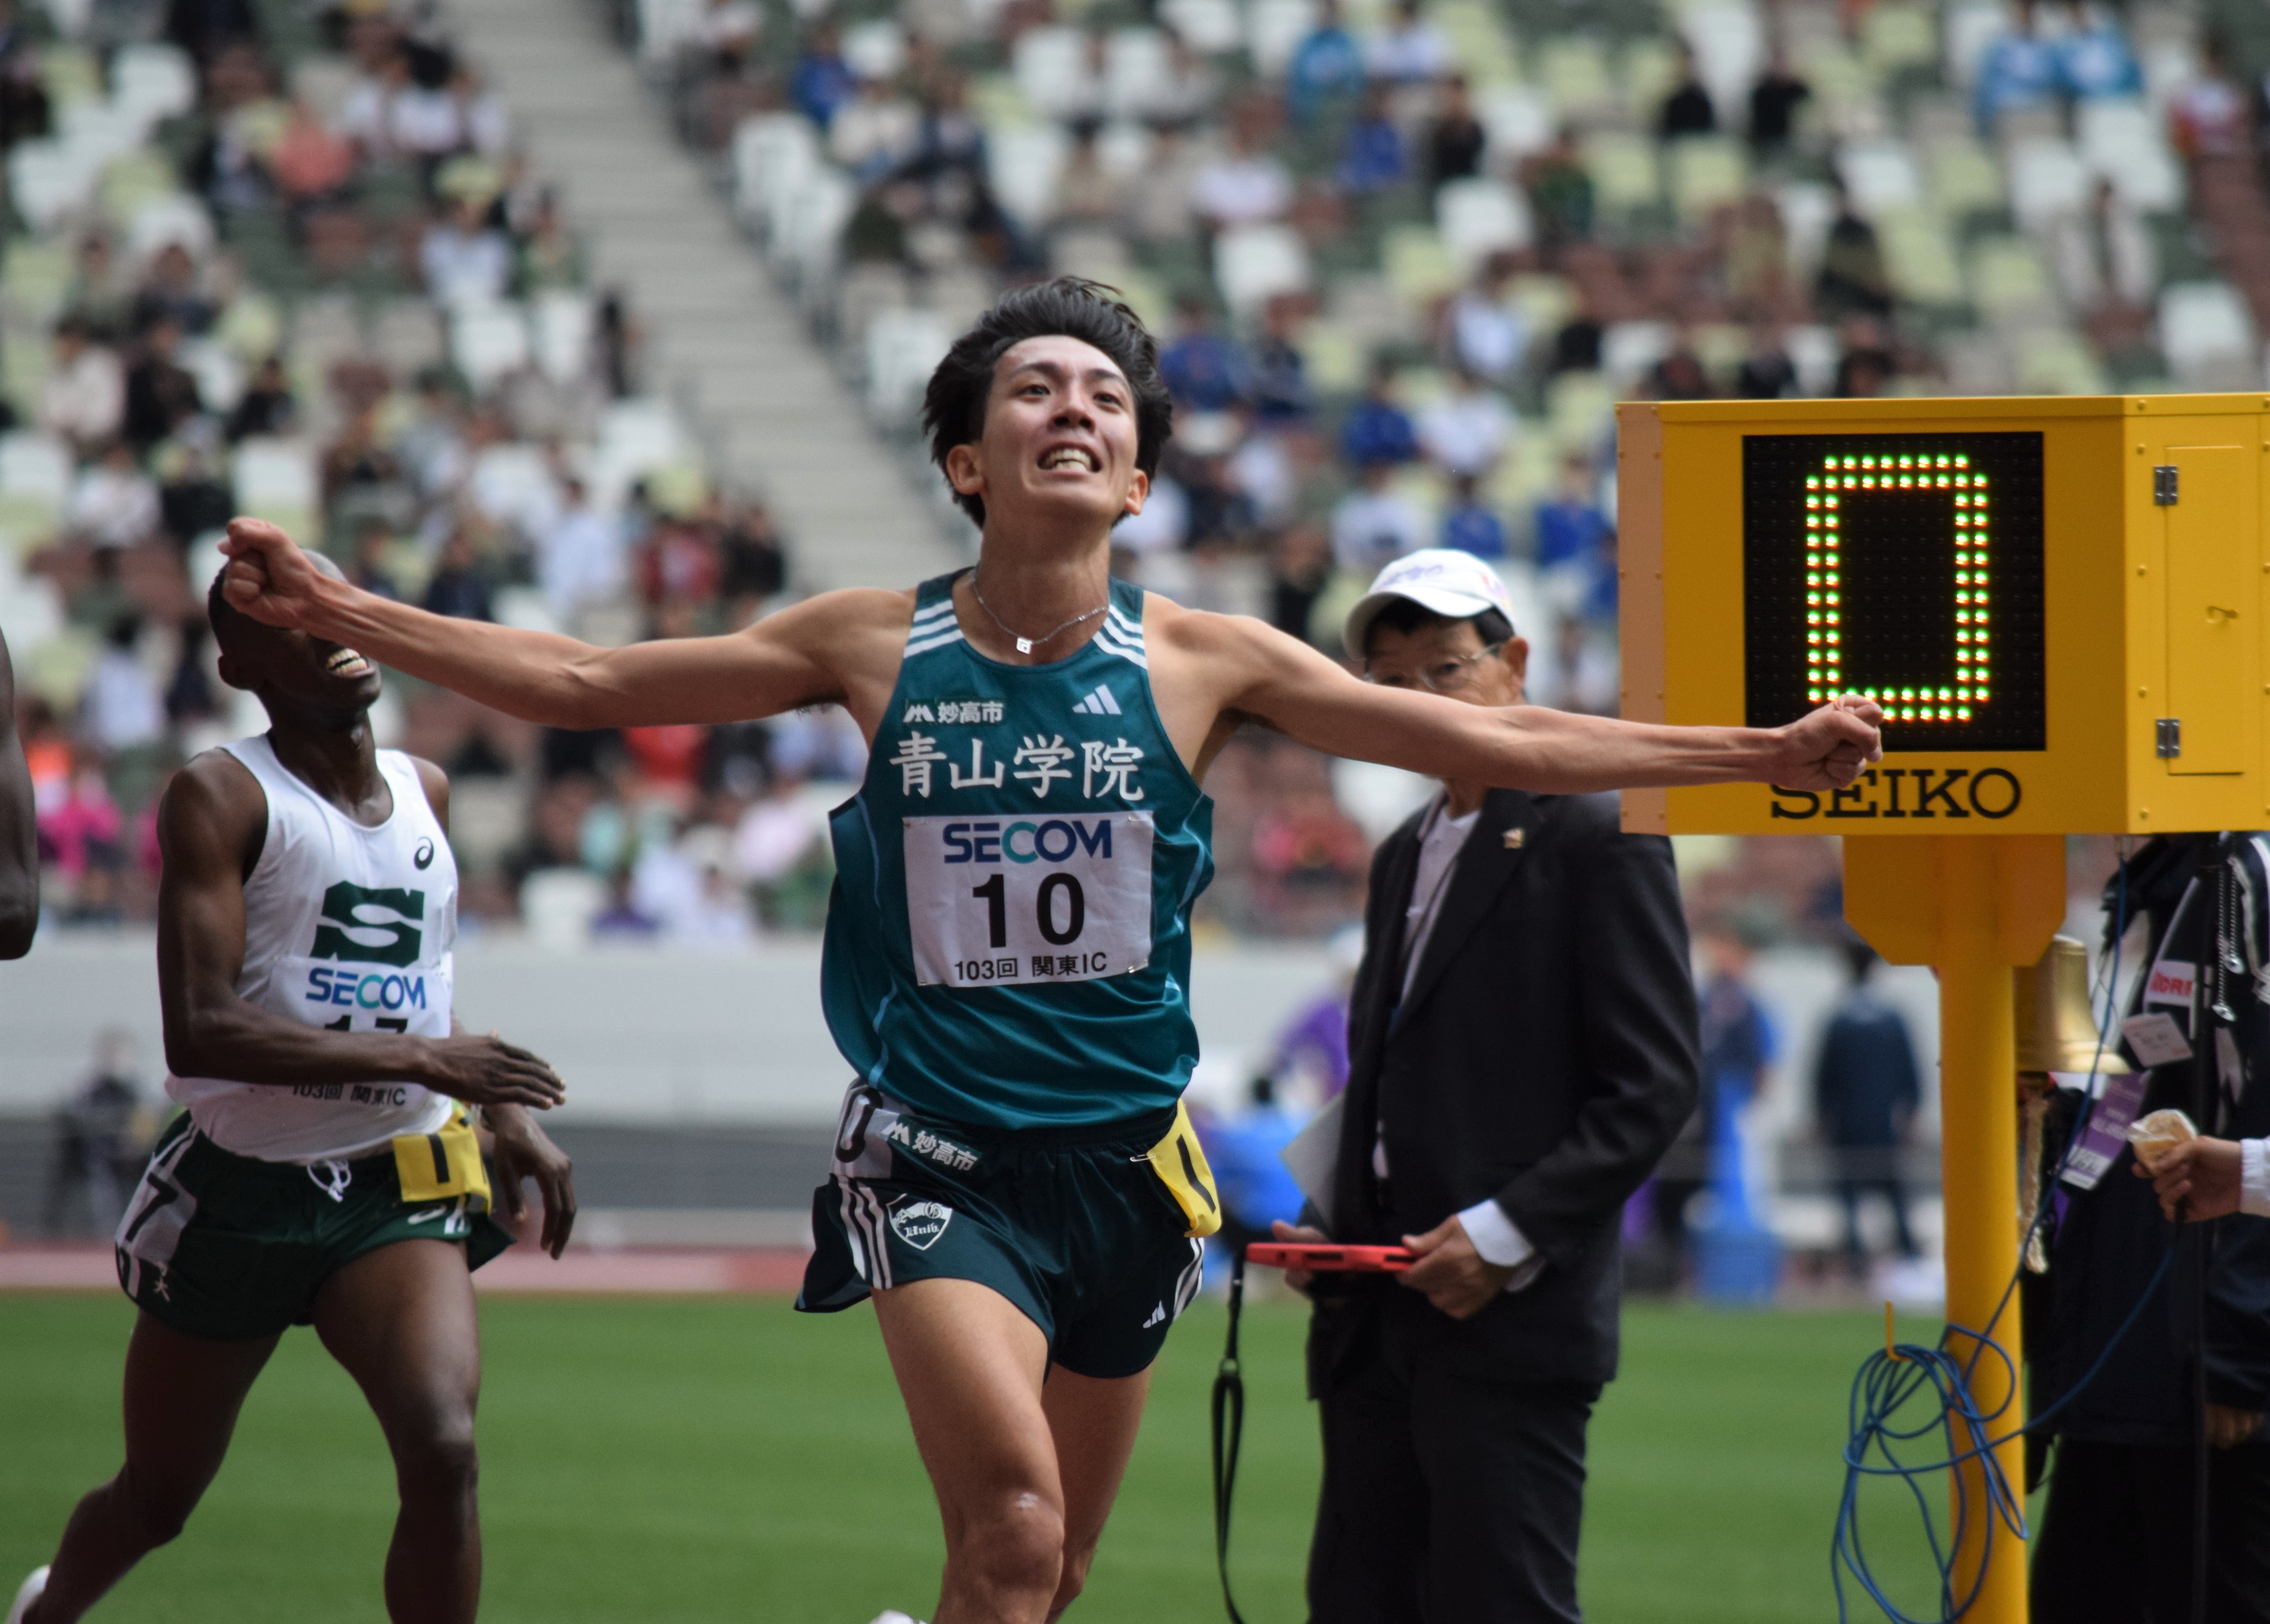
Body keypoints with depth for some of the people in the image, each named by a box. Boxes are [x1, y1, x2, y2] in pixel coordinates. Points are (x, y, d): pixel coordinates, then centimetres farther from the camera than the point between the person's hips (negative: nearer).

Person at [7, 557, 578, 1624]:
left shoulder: (424, 792, 8)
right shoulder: (221, 799, -12)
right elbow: (199, 1033, -24)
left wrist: (506, 1114, 12)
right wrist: (416, 1060, -27)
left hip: (398, 1187, 3)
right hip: (239, 1188, -3)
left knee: (441, 1450, -23)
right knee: (155, 1502, 14)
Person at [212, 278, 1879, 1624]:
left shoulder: (1200, 661, 1)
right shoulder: (877, 647, 1)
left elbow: (1496, 742, 2)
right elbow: (581, 682, 5)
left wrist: (1765, 755, -2)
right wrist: (341, 613, 0)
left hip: (1123, 1165, 2)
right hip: (940, 1161, -2)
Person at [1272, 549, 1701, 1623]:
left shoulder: (1599, 841, -5)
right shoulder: (1404, 858, 21)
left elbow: (1653, 1085, -10)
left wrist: (1506, 1233, -17)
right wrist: (1329, 1231, 10)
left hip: (1512, 1324, -8)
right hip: (1378, 1330, 8)